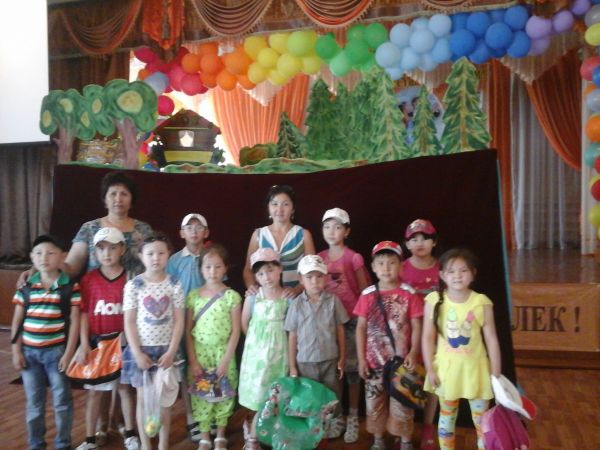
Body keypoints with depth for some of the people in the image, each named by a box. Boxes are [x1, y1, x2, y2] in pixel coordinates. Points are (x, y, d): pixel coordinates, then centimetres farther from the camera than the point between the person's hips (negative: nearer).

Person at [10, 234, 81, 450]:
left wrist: (68, 353, -8)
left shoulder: (70, 286, -7)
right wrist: (16, 351, 3)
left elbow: (74, 321, -6)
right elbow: (17, 321, 8)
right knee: (33, 402, 14)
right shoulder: (26, 286, 2)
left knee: (61, 401, 8)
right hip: (29, 351, 3)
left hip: (56, 351, -3)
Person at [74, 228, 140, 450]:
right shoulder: (89, 279, -4)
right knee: (94, 391, 10)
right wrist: (84, 344, -7)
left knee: (125, 387, 12)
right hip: (97, 341, 1)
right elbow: (84, 313, -2)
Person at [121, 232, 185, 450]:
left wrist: (171, 351, -10)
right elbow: (129, 322, -5)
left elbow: (179, 321, -3)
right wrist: (137, 352, -11)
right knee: (144, 398, 7)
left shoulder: (174, 285, -3)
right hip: (141, 349, 0)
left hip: (166, 349, 1)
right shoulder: (133, 285, -5)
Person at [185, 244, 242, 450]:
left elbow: (236, 331, -6)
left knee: (223, 393, 8)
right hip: (199, 351, 1)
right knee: (201, 394, 7)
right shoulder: (193, 296, -1)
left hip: (222, 350, -1)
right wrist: (192, 361, -4)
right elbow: (188, 331, 1)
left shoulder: (231, 296, -7)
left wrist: (226, 360, -10)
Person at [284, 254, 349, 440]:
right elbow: (292, 336, -2)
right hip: (305, 361, 0)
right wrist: (292, 366, -1)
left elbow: (340, 331, 0)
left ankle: (335, 424, 35)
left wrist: (342, 358, 1)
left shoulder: (333, 301, -7)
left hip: (330, 359, 0)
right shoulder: (296, 304, -7)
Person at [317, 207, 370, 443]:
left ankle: (352, 417, 18)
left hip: (351, 319, -3)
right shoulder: (319, 258, 4)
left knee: (351, 368, 5)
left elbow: (364, 291, -2)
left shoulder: (354, 258, -6)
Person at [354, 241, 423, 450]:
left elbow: (416, 326, -3)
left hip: (401, 360, -2)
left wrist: (413, 353, -13)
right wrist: (361, 358, -1)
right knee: (374, 402, 12)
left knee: (402, 402, 7)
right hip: (374, 361, 2)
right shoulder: (368, 295, -1)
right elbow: (361, 327, 2)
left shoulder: (408, 294, -5)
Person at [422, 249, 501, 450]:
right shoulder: (434, 301, -10)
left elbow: (491, 340, -4)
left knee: (482, 420, 11)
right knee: (447, 416, 17)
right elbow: (428, 337, -5)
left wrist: (496, 374, -3)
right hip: (446, 369, 0)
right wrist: (430, 369, -7)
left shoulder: (482, 302, -10)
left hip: (475, 368, 0)